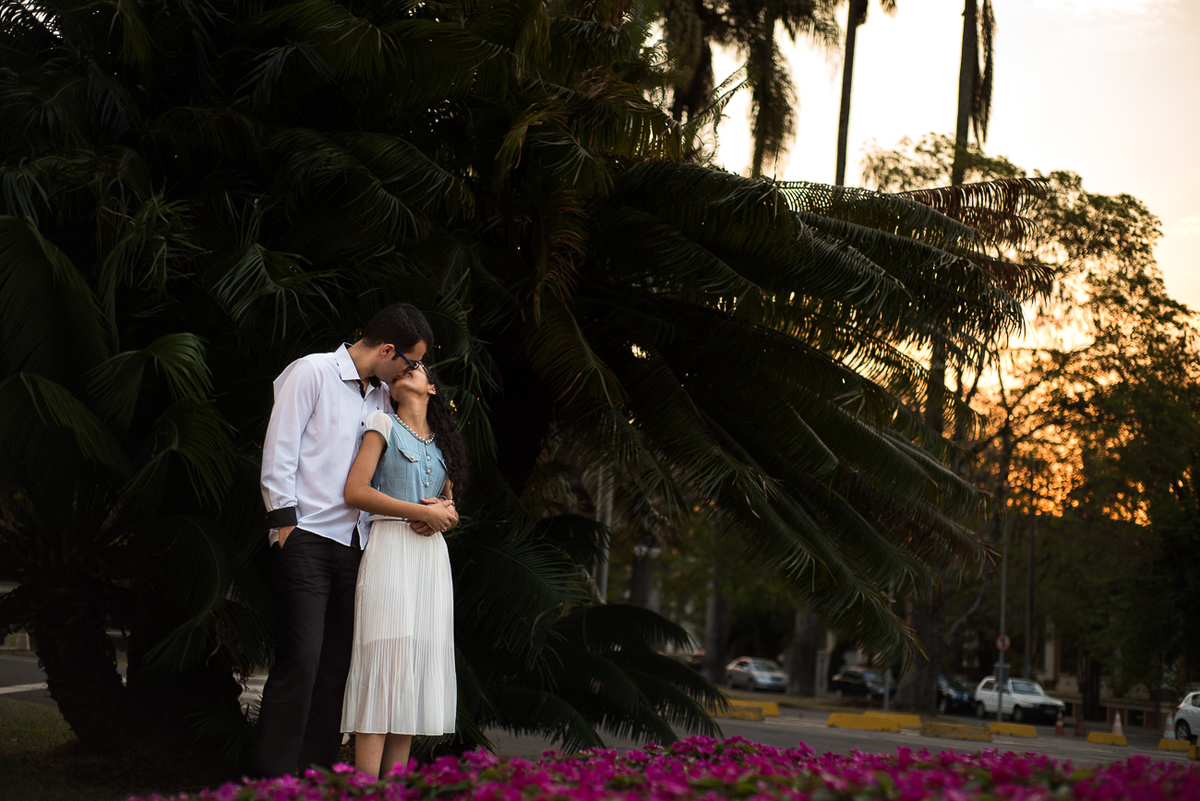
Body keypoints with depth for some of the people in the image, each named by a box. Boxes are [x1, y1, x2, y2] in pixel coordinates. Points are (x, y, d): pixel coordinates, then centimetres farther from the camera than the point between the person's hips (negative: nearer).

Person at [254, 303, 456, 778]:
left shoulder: (382, 396, 18)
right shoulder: (313, 372, -2)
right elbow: (280, 448, -5)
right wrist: (284, 520, -10)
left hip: (354, 542, 7)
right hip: (307, 537, -7)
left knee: (338, 662, 4)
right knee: (301, 657, -12)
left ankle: (319, 772, 9)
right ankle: (272, 775, -8)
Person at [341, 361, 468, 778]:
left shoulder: (442, 441, 21)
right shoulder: (383, 425, 3)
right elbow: (355, 491, -7)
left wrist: (446, 512, 0)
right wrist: (421, 511, -10)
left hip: (431, 553, 6)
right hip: (390, 546, -6)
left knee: (418, 665, 1)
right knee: (384, 662, -14)